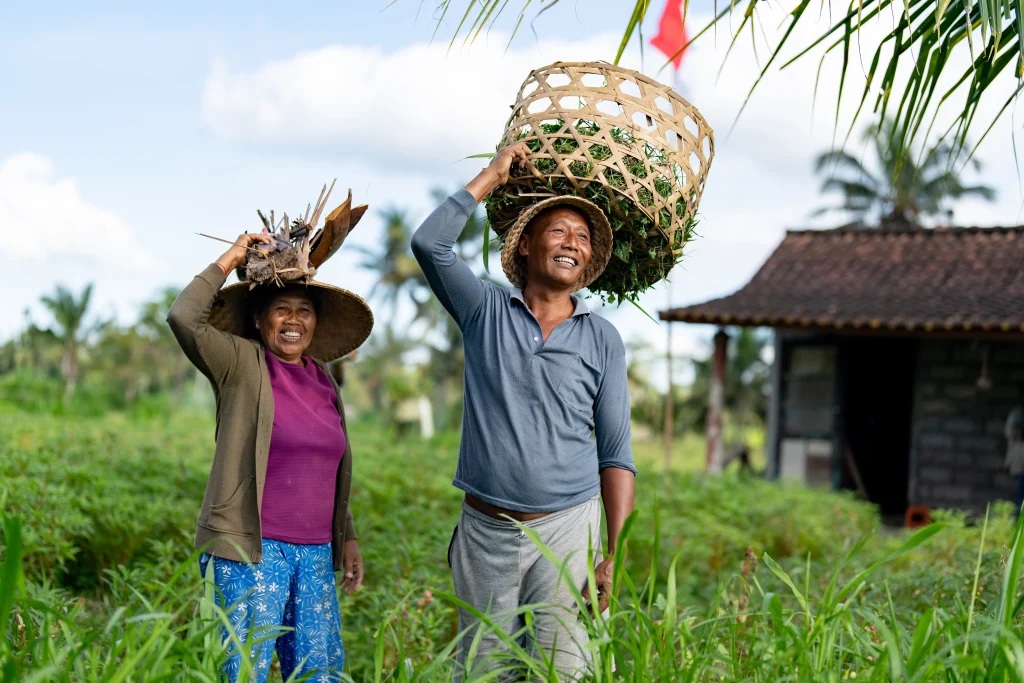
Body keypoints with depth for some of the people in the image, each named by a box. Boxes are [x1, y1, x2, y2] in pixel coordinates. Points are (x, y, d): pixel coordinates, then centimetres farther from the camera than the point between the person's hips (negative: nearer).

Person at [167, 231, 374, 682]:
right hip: (251, 551, -6)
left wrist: (347, 537, 18)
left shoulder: (323, 382, 15)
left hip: (315, 554, 6)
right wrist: (228, 261, -10)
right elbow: (184, 319, -18)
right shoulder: (241, 364, -2)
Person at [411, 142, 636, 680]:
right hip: (485, 528, 1)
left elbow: (615, 454, 5)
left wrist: (614, 554, -3)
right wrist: (492, 177, -2)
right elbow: (429, 243, -10)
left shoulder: (603, 342, 6)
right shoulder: (486, 312, 6)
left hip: (565, 528, -1)